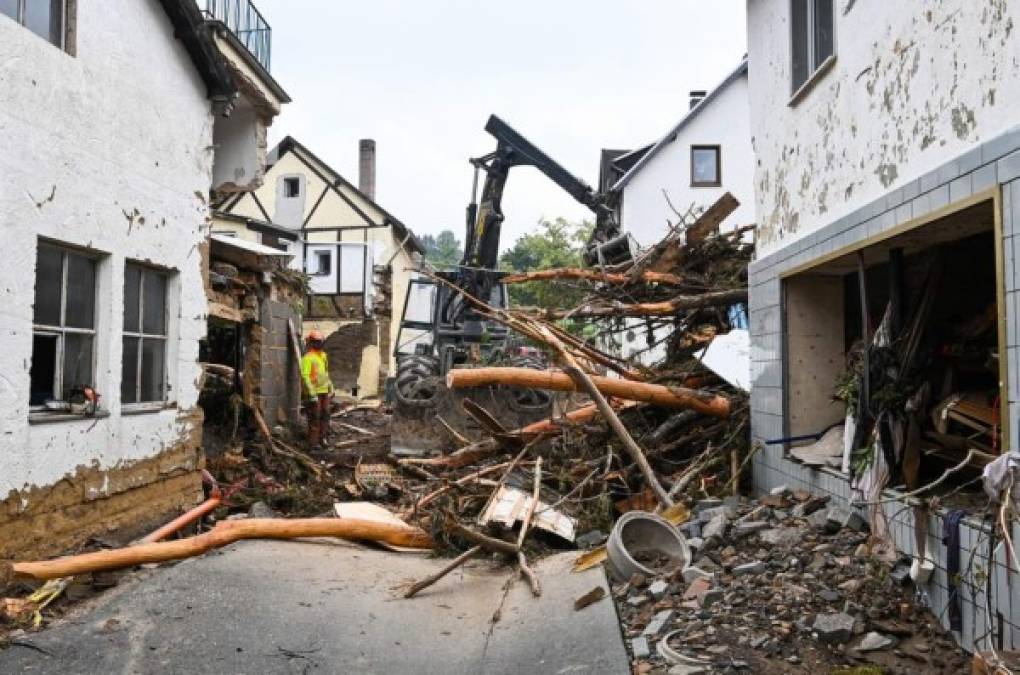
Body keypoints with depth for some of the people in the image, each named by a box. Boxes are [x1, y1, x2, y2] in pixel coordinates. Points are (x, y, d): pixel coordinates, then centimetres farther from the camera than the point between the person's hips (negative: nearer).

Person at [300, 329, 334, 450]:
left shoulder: (323, 355, 14)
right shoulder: (308, 357, -11)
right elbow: (305, 376, -17)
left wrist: (330, 387, 20)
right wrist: (312, 393, -22)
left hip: (324, 391, 8)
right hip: (314, 392, -8)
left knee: (325, 415, 11)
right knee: (315, 417, -5)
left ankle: (322, 438, 20)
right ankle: (313, 442, 0)